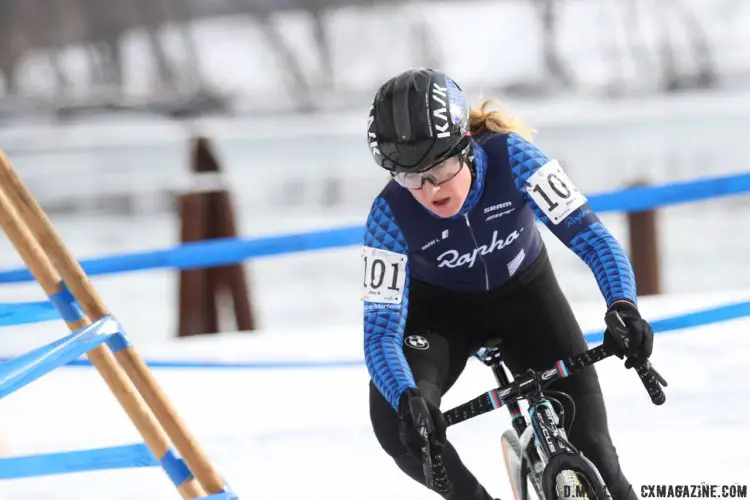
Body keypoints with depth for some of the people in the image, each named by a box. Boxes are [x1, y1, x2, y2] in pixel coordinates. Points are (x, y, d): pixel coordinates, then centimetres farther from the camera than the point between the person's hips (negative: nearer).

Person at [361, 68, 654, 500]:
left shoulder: (510, 157, -31)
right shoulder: (391, 216, -30)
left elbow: (586, 231, -34)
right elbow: (381, 331, -30)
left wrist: (623, 306, -53)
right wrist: (407, 399, -51)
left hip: (523, 291, 0)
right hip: (440, 309, 0)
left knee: (585, 433, -14)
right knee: (396, 421, -24)